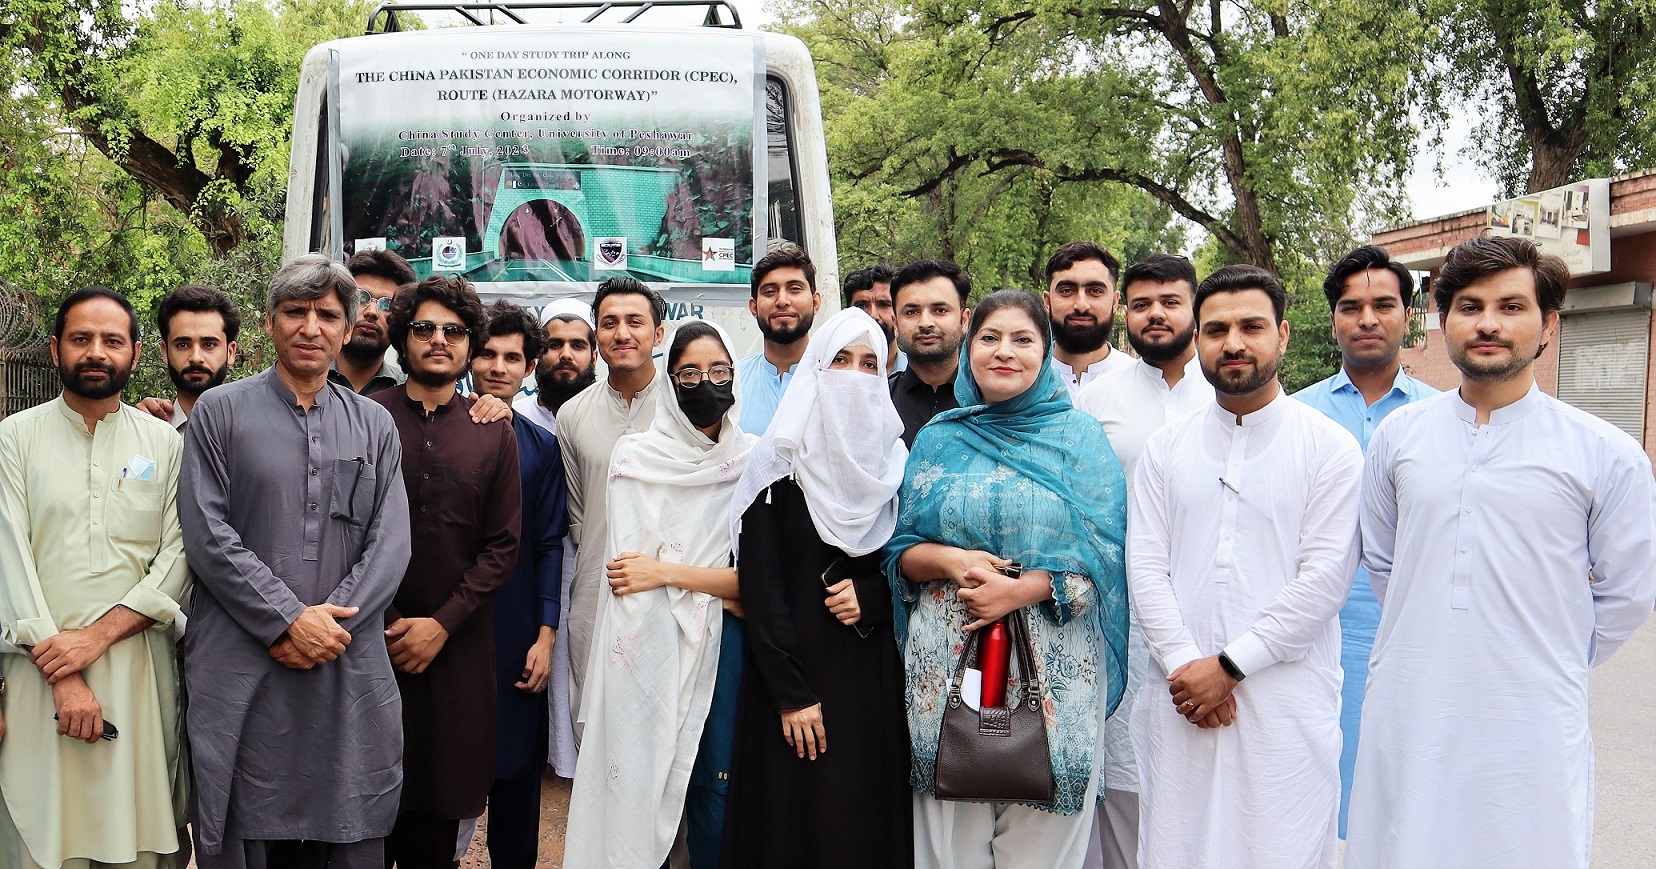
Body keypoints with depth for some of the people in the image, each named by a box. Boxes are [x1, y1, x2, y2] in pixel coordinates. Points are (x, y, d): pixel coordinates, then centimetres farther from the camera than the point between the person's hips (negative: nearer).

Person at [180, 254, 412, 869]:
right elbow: (208, 535, -5)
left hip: (349, 669, 2)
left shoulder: (374, 425, 11)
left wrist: (328, 625, -10)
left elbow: (391, 541, 3)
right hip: (242, 669, -2)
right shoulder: (220, 412, 4)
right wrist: (289, 620, -12)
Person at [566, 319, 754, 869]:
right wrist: (726, 588, -8)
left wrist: (667, 572, -9)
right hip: (647, 648, -1)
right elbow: (629, 568, -6)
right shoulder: (634, 457, 2)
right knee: (639, 788, 3)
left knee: (717, 797, 3)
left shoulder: (754, 462, 3)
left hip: (721, 652, 1)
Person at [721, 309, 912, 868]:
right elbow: (759, 581, -8)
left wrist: (872, 597, -9)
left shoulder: (897, 461, 7)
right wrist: (791, 692, -13)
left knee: (869, 817, 5)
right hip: (795, 670, -3)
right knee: (793, 819, -1)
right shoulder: (781, 461, -3)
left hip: (874, 675, 3)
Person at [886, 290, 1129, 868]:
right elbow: (899, 550, 9)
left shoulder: (1079, 437, 4)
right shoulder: (938, 440, 9)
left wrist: (1019, 589, -16)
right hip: (945, 663, 2)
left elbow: (1103, 552, -4)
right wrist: (951, 561, -11)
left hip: (1054, 667, -1)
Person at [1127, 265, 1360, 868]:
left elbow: (1324, 577, -7)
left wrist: (1229, 665, -11)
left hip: (1286, 701, -2)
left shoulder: (1329, 447, 0)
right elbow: (1145, 564, 3)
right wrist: (1183, 664, -9)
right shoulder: (1167, 446, 10)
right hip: (1181, 703, 3)